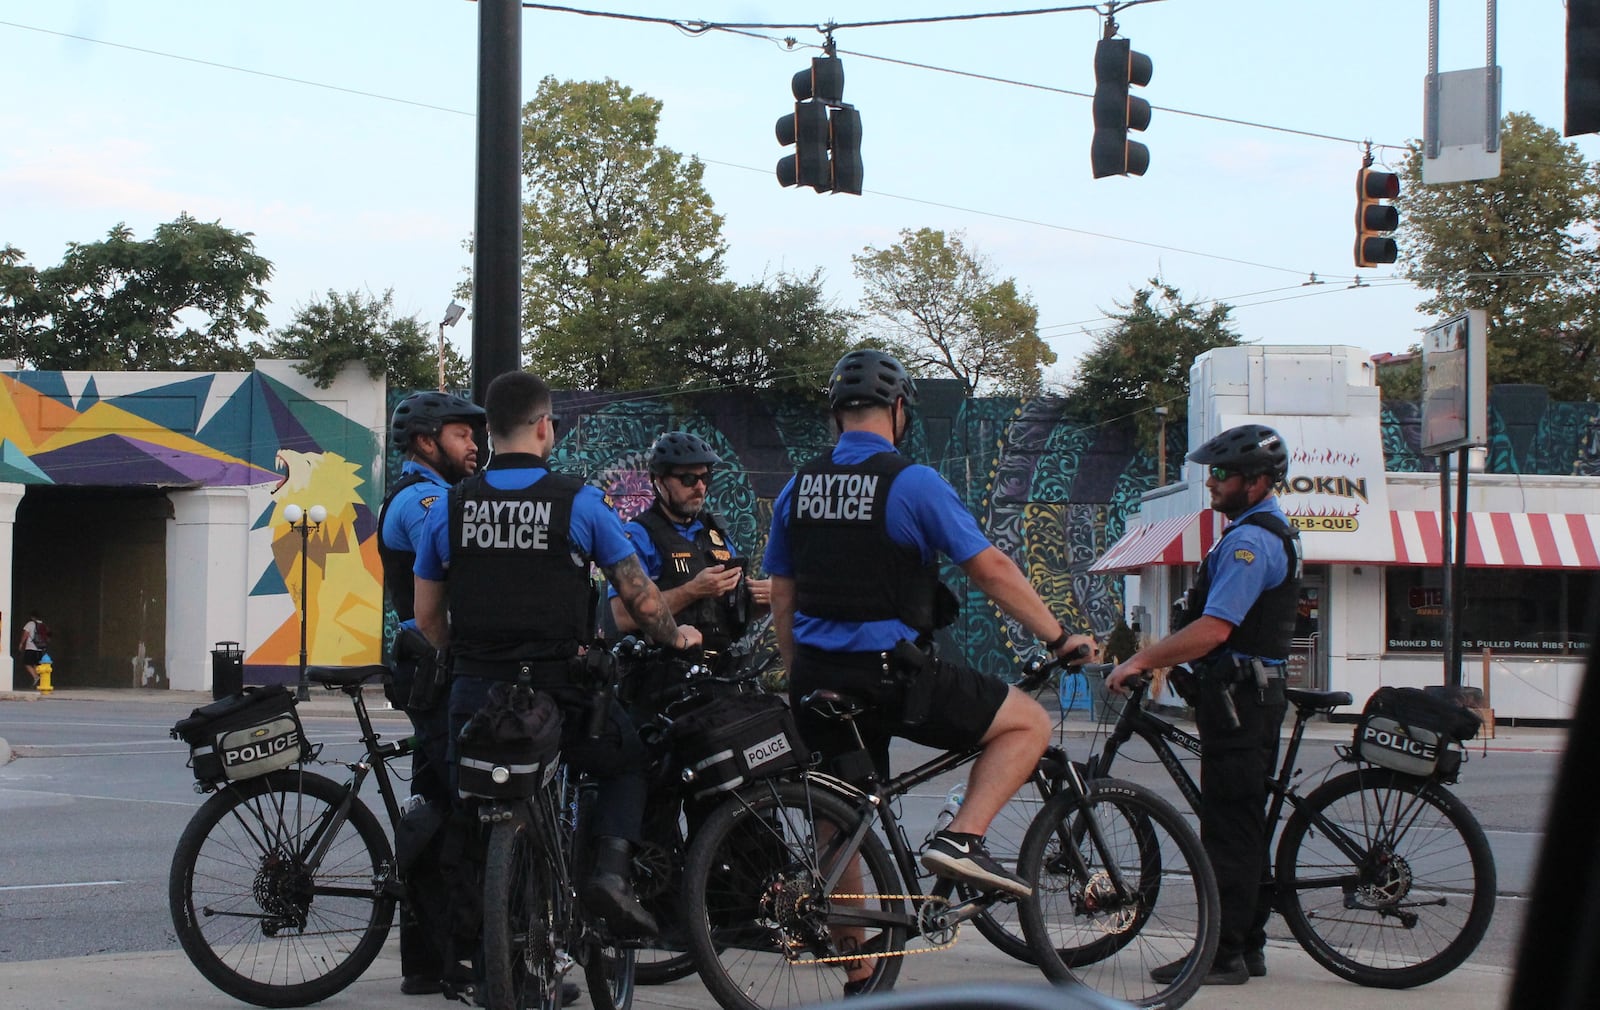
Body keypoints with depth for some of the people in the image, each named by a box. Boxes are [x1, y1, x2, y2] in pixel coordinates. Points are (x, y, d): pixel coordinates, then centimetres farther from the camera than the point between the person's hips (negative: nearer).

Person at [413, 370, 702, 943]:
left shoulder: (449, 507, 5)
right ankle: (612, 870, 0)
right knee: (628, 762, 23)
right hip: (559, 690, -2)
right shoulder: (579, 502, -3)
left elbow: (427, 618, 11)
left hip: (475, 691, 2)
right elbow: (639, 597, 2)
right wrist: (674, 636, 22)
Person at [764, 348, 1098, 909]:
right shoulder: (912, 483, -9)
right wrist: (1059, 637, -4)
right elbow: (991, 568, -12)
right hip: (890, 674, -6)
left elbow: (782, 599, 14)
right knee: (1028, 722, 5)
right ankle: (962, 838, -10)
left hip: (818, 675, 7)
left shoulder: (797, 489, 9)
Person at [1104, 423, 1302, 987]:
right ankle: (1248, 946, 18)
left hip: (1238, 697, -11)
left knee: (1228, 827, -9)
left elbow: (1214, 629, -25)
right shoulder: (1272, 533, 17)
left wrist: (1141, 661, -20)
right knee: (1244, 823, 14)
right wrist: (1158, 656, 21)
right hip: (1255, 692, 11)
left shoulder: (1249, 542, -17)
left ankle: (1223, 955, -8)